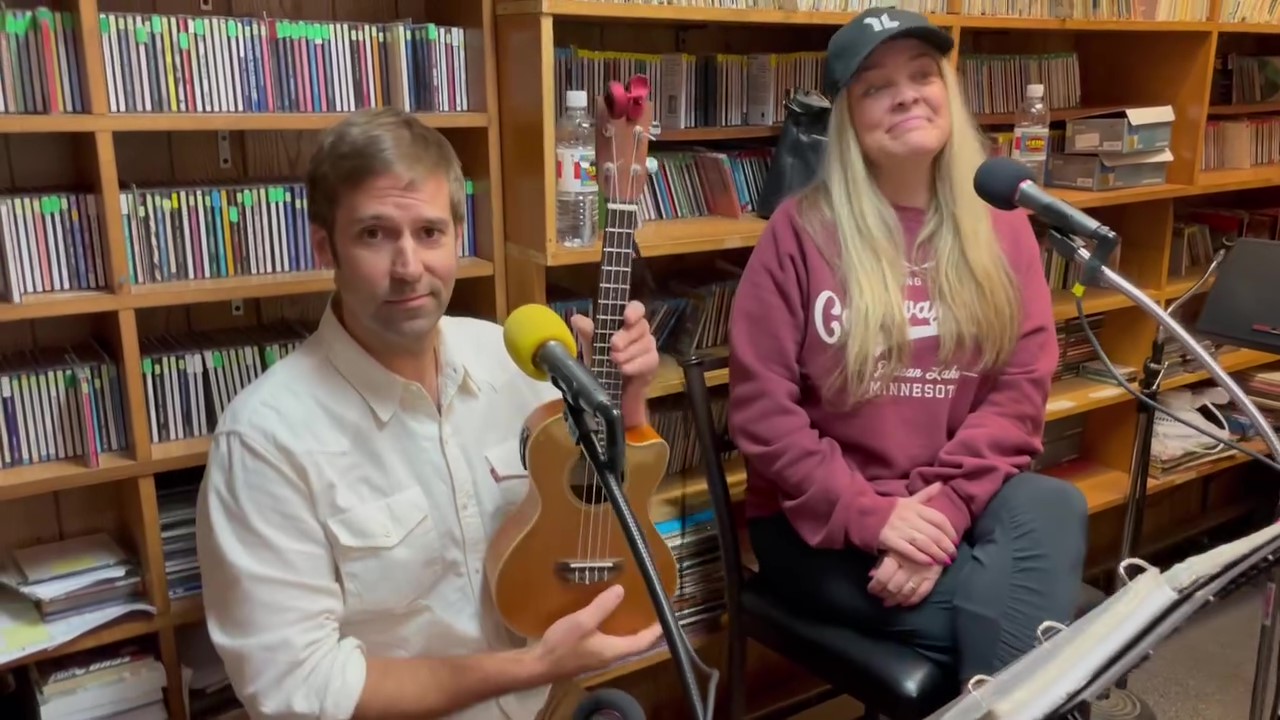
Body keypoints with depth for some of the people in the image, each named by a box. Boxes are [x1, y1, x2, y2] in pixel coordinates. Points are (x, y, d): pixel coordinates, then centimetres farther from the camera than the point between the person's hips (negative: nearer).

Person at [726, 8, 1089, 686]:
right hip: (823, 521, -3)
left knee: (1053, 510, -28)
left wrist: (945, 509, -17)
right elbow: (760, 406, -9)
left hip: (957, 503, 4)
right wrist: (871, 515, -17)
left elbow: (1021, 385, -3)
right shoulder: (801, 229, -6)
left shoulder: (998, 224, 4)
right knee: (1010, 611, -26)